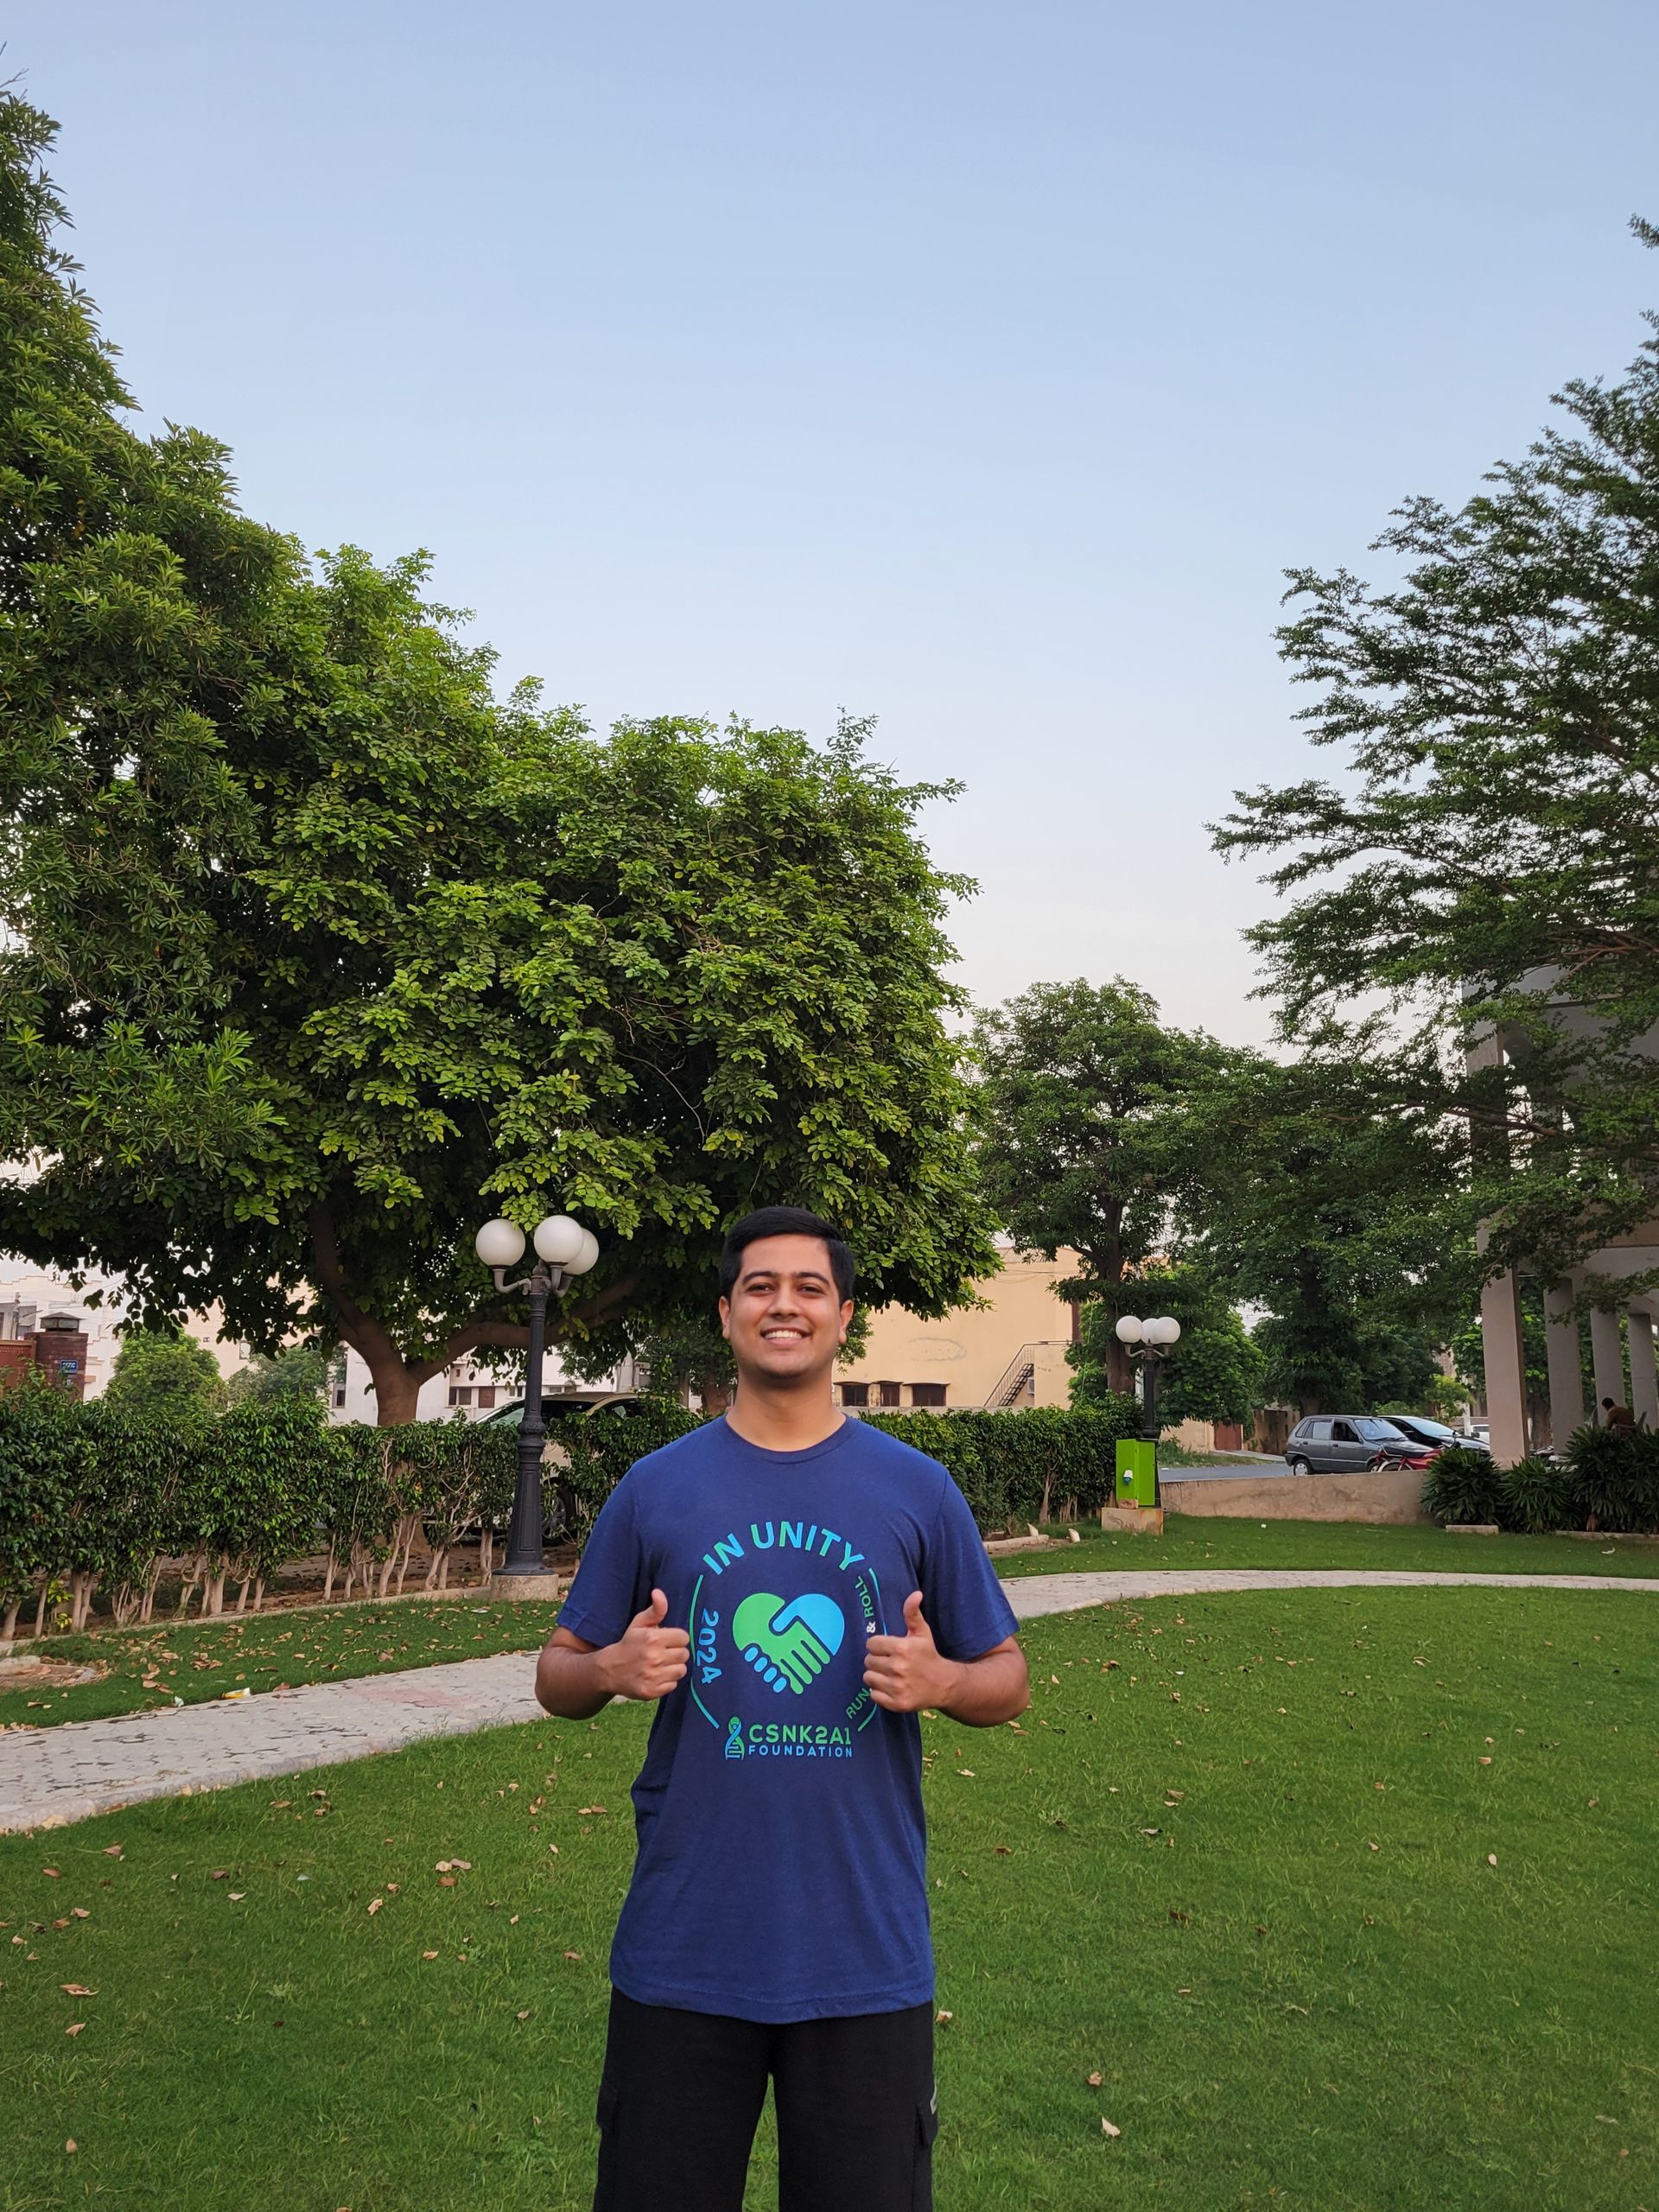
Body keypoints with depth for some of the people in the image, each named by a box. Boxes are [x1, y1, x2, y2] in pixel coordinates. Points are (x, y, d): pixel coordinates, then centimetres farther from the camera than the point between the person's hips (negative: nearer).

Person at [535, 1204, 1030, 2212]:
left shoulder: (918, 1490, -1)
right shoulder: (656, 1487, 0)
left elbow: (1007, 1681, 5)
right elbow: (559, 1676, 7)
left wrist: (940, 1679, -16)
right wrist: (614, 1667, -15)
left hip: (867, 1951, 0)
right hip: (683, 1949, 1)